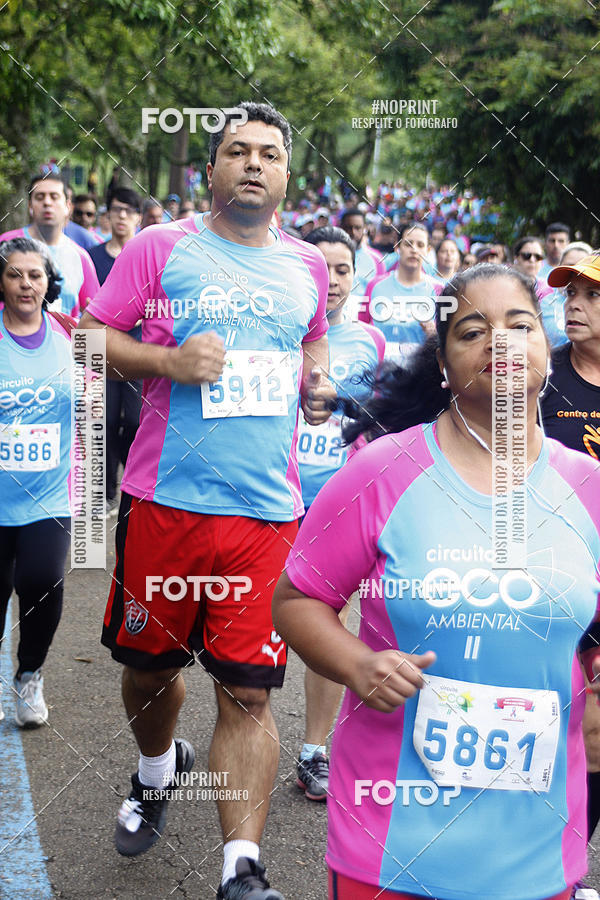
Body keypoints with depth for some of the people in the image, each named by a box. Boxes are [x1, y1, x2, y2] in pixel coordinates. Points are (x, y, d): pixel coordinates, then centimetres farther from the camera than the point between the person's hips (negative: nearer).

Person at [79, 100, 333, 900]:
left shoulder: (308, 267, 12)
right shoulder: (162, 249, 1)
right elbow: (91, 336, 0)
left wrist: (317, 383, 11)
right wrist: (167, 360, -16)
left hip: (267, 511, 1)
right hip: (164, 502, -1)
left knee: (248, 692, -4)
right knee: (150, 663, 15)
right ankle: (157, 771, 46)